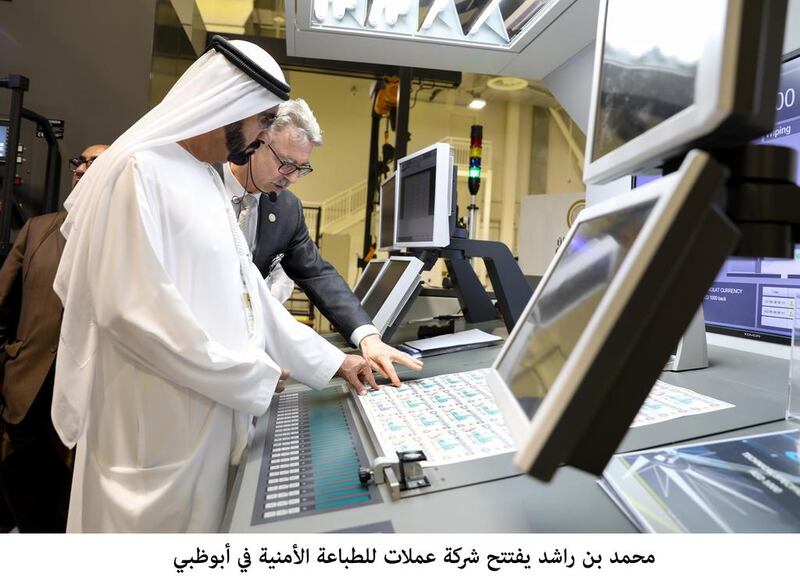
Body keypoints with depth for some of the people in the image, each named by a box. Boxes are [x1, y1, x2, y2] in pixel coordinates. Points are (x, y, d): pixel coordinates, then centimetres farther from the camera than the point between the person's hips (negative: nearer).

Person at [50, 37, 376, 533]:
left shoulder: (208, 182, 12)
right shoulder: (140, 171, -16)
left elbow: (248, 292, 11)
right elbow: (133, 309, -24)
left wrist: (331, 361, 8)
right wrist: (253, 374, -17)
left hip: (210, 416, 8)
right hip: (160, 426, -8)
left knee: (198, 521, 20)